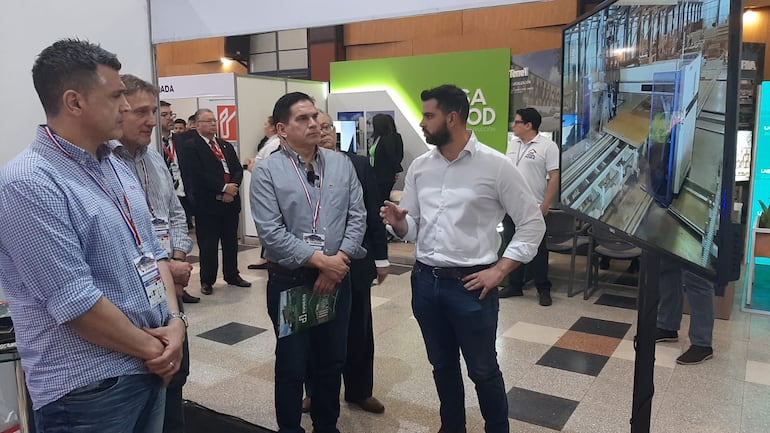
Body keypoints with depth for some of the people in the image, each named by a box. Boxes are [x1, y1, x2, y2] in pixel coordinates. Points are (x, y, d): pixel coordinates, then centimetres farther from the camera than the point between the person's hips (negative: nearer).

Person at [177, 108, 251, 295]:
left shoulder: (227, 146, 16)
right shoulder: (189, 147, -5)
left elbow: (238, 169, 9)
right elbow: (197, 175, -16)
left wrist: (234, 186, -11)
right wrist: (224, 188, -17)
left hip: (230, 202, 6)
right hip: (207, 204, -6)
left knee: (231, 241, 13)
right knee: (208, 244, 2)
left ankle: (232, 275, 27)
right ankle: (207, 281, 14)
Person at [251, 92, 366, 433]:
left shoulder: (341, 164, 4)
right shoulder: (267, 171, -8)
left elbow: (357, 216, 1)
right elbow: (271, 232, -16)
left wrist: (341, 258, -12)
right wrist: (320, 260, -18)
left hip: (337, 278, 4)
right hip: (289, 282, -3)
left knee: (331, 361, 17)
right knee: (291, 364, 12)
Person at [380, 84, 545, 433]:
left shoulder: (495, 165, -10)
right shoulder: (419, 166, 4)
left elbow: (532, 223, -6)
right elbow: (411, 228, 9)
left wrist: (499, 271, -11)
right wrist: (398, 223, -14)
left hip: (470, 284, -4)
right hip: (425, 280, 5)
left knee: (483, 370, 11)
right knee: (442, 366, 20)